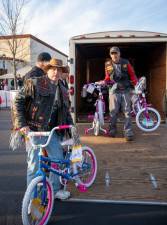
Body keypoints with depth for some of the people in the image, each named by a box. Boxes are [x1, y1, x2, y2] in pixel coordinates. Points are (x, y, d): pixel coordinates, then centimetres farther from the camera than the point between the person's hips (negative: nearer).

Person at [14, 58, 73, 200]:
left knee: (58, 160, 9)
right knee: (34, 163, 2)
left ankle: (55, 189, 29)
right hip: (34, 130, -5)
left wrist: (70, 125, 7)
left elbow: (66, 111, 20)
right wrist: (22, 124, -13)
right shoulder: (34, 83, -6)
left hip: (53, 131, 6)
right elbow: (19, 102, -7)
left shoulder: (63, 90, 13)